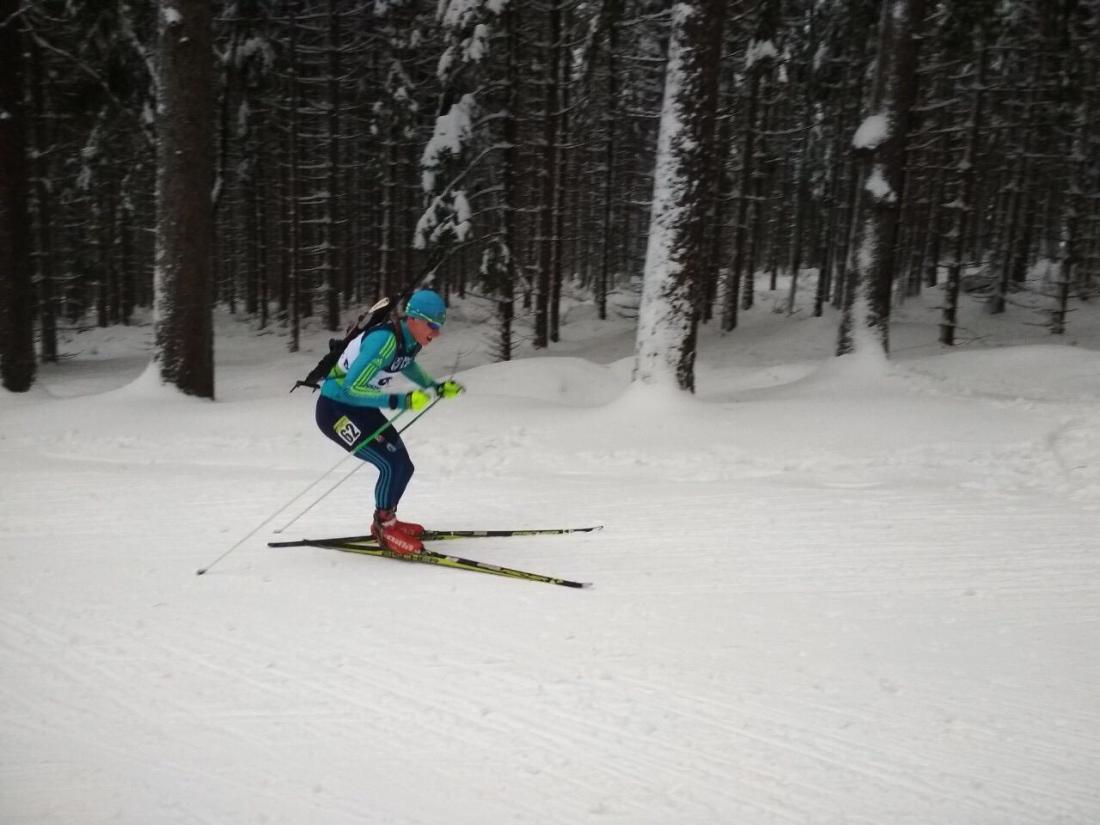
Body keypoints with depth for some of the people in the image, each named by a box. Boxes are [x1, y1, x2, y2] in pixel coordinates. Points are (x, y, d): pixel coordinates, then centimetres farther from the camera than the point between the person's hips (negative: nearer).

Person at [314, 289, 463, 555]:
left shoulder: (410, 342, -3)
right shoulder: (384, 341, -30)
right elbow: (352, 388, -32)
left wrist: (439, 388, 9)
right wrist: (402, 401, -36)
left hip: (361, 407, 9)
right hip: (335, 410, -9)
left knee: (404, 466, 6)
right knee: (391, 464, -17)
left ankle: (385, 521, 28)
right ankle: (385, 529, 2)